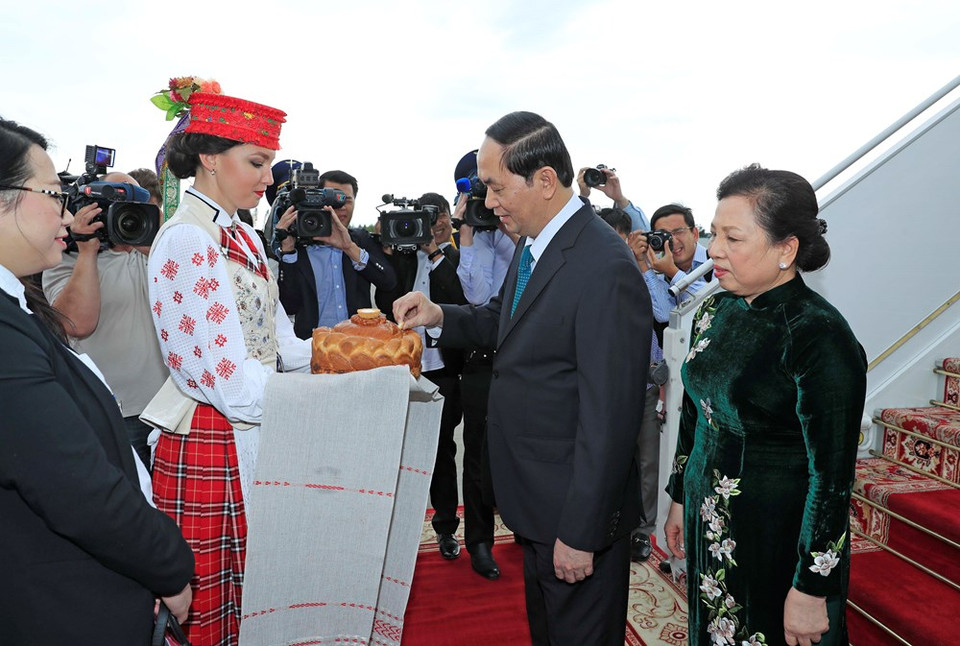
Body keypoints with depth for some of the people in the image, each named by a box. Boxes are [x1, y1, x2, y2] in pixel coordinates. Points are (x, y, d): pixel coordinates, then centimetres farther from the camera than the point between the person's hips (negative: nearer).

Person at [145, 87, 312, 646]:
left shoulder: (243, 236, 12)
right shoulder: (187, 241, -17)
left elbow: (279, 342, 8)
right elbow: (233, 383, -23)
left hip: (256, 440, 8)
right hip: (211, 450, -8)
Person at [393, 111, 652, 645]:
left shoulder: (606, 268, -27)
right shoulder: (533, 244, 3)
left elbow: (609, 416, -26)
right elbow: (506, 322, 18)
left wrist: (579, 532, -20)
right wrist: (440, 316, 1)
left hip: (578, 511, -9)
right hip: (535, 501, 9)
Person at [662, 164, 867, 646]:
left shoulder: (820, 337, -22)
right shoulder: (716, 310, -2)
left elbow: (832, 474, -19)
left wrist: (811, 590, -15)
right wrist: (680, 499, 14)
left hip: (779, 536, -6)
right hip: (709, 521, 7)